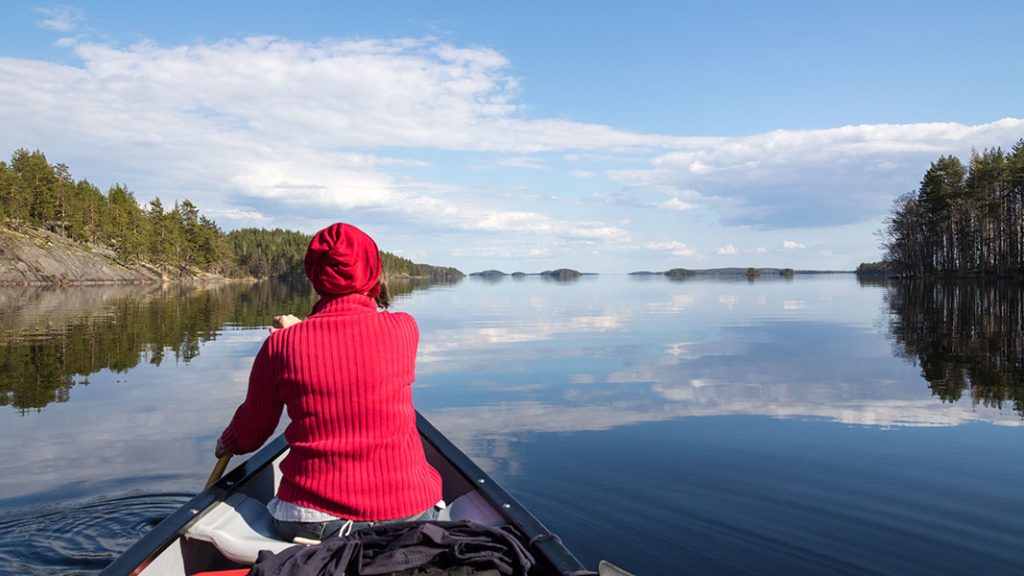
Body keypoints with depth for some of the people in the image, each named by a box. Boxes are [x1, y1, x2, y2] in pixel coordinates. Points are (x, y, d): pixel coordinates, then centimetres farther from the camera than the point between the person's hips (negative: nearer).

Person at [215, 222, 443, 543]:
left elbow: (248, 436, 9)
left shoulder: (282, 345, -6)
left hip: (311, 523, 0)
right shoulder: (404, 328, -5)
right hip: (408, 513, 1)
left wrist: (226, 445, 33)